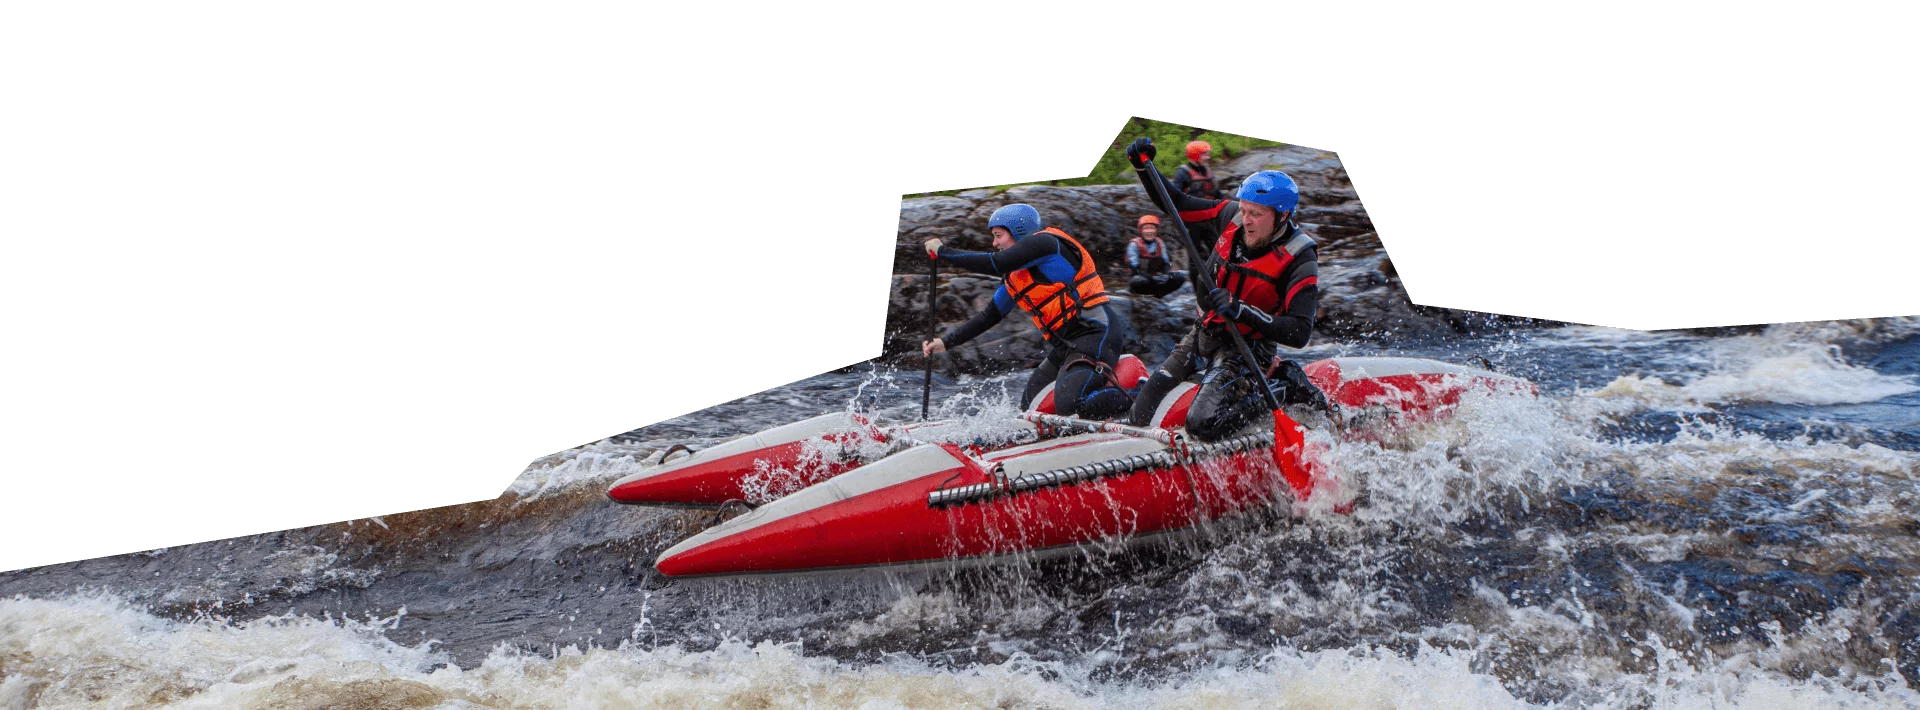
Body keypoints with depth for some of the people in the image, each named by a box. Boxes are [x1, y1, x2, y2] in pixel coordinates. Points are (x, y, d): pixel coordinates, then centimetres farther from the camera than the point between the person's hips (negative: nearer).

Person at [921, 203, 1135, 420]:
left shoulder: (1043, 242, -8)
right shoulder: (1013, 280, 18)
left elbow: (995, 264, -19)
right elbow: (988, 317, 24)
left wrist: (942, 251, -9)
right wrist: (945, 342, 16)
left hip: (1095, 333, -10)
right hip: (1065, 345, 10)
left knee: (1068, 404, -28)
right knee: (1029, 407, 9)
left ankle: (1132, 400, -12)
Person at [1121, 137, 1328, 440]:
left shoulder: (1299, 262, -20)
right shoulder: (1231, 216, -7)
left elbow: (1299, 333, -27)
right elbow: (1176, 205, 6)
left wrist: (1242, 312, -37)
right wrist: (1144, 167, -8)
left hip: (1247, 348, -5)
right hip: (1203, 334, 6)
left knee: (1203, 424, -24)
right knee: (1141, 416, 0)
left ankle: (1284, 388, -4)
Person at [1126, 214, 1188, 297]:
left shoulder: (1160, 244, 8)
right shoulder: (1134, 245, -8)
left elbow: (1165, 263, 7)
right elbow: (1135, 268, -15)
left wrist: (1166, 274, -18)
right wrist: (1152, 278, -28)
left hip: (1156, 277, 5)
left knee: (1180, 277, -15)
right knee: (1139, 281, -42)